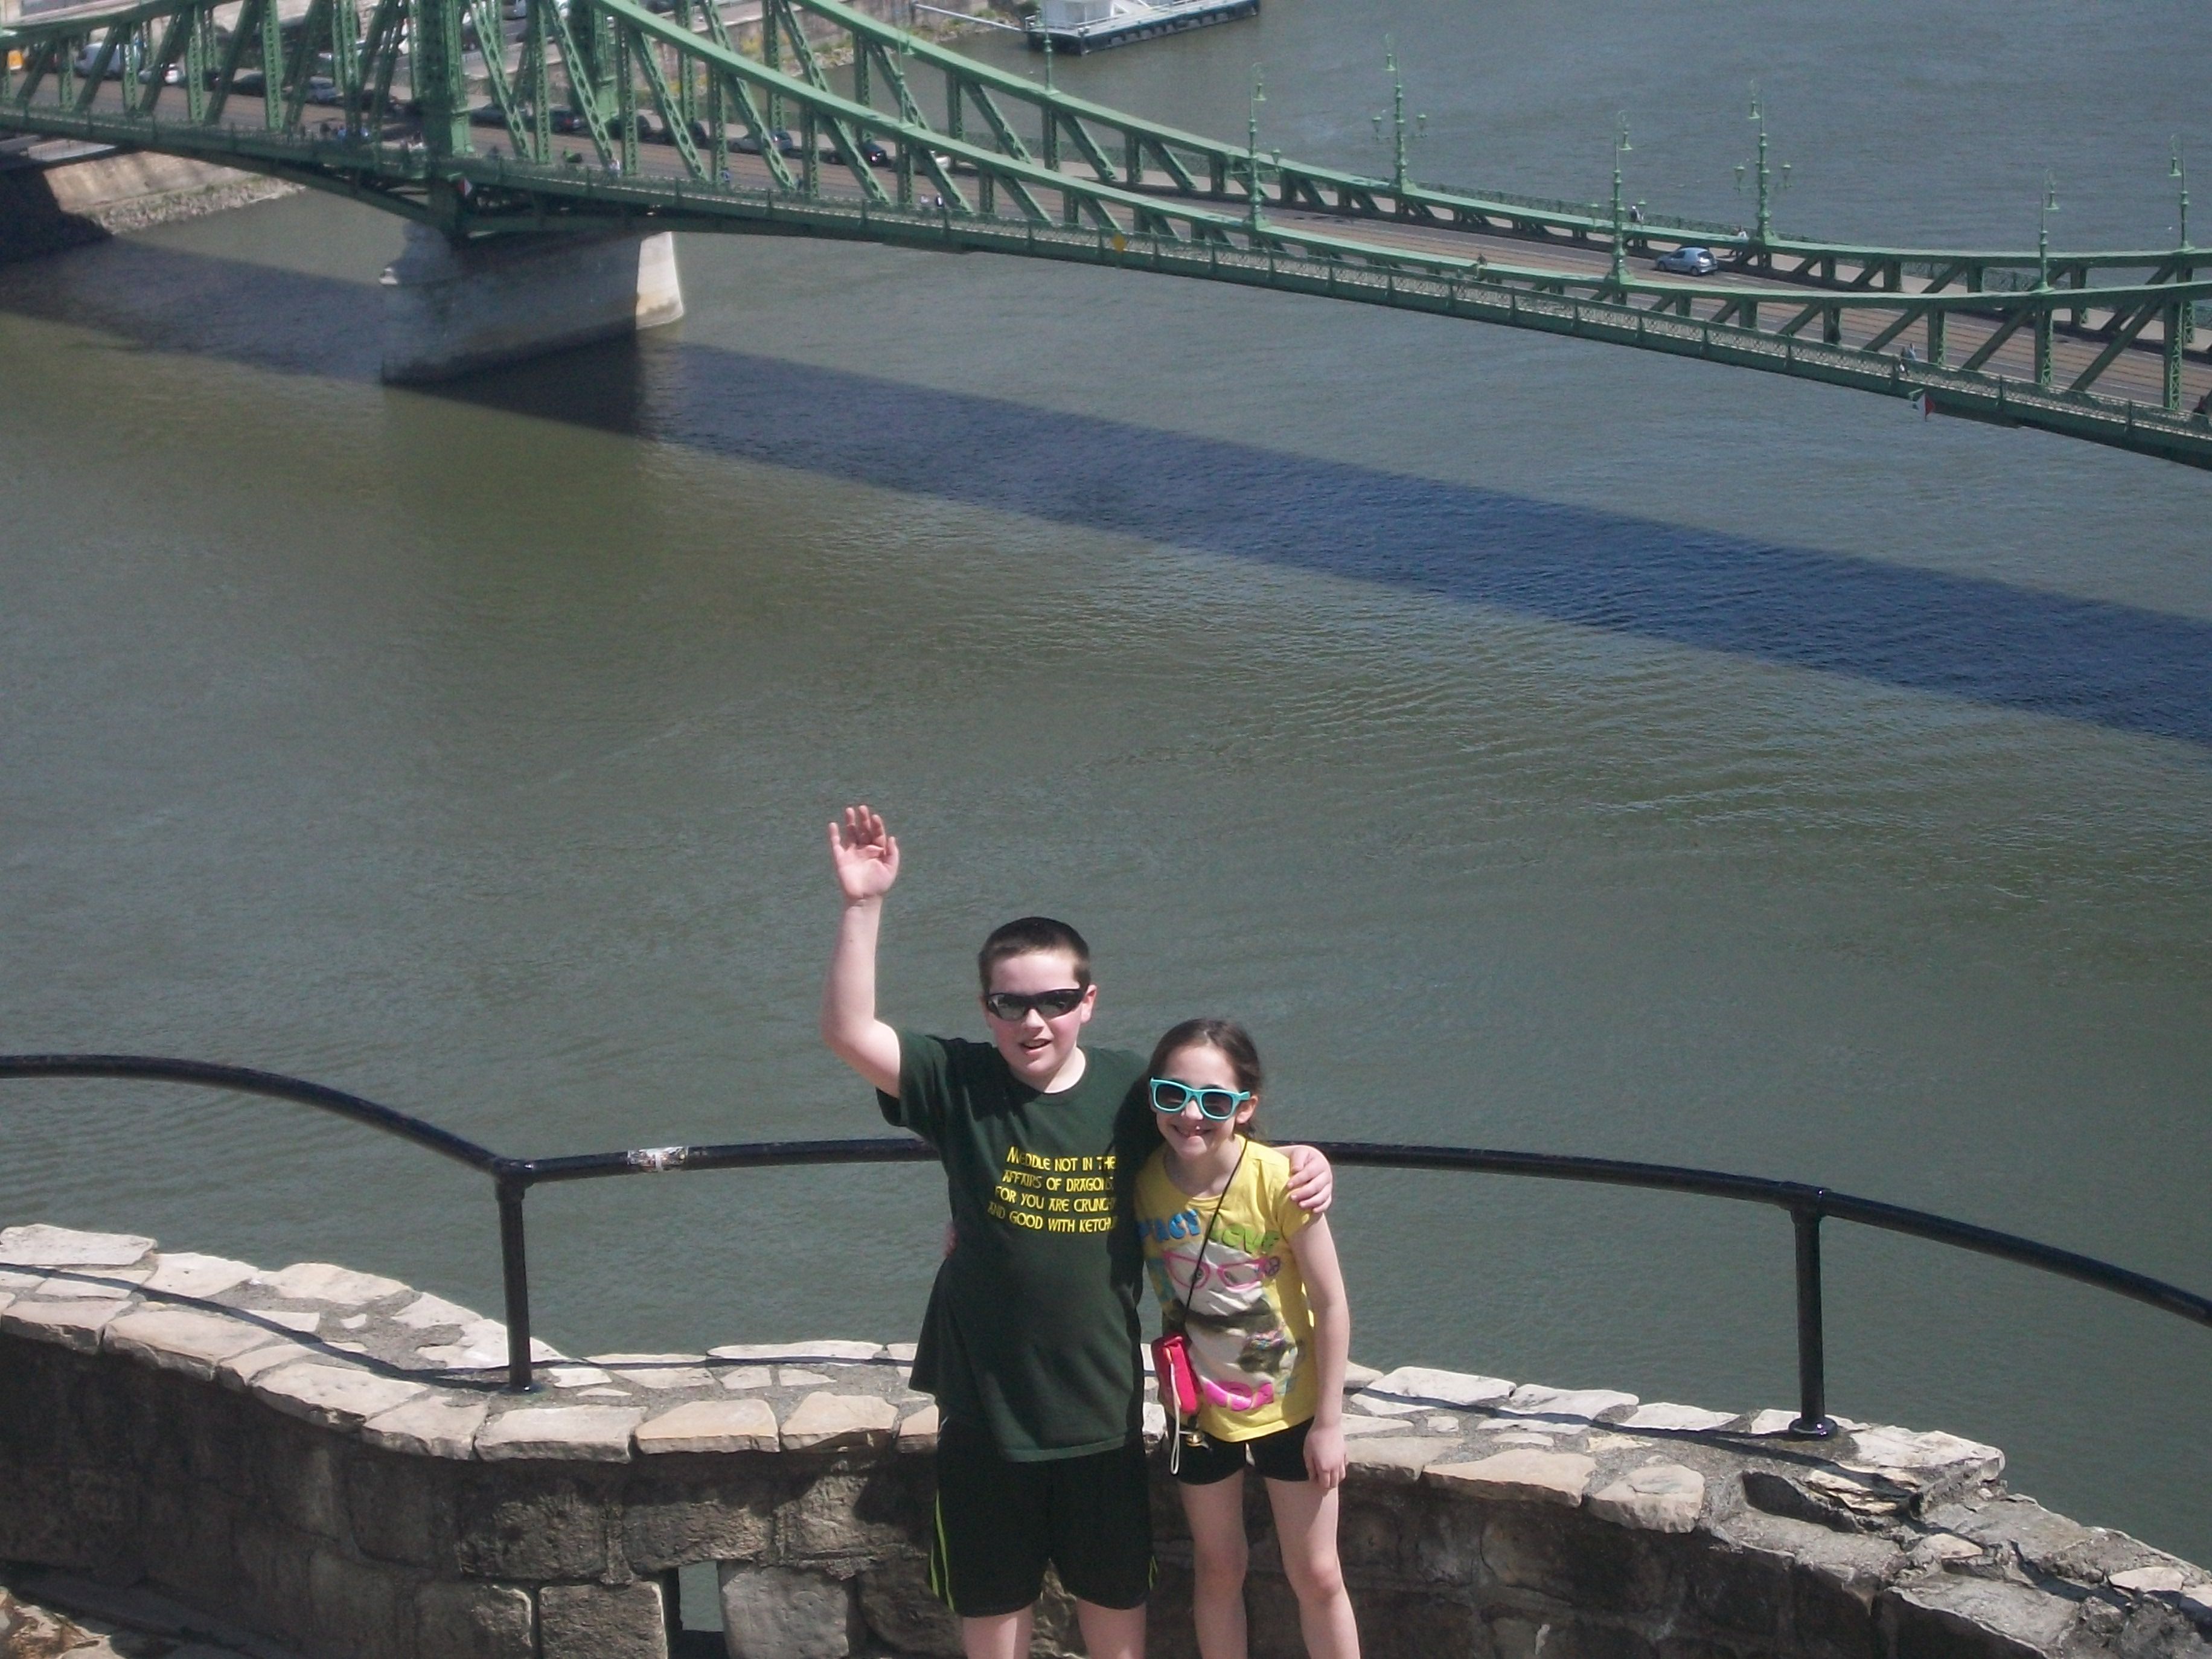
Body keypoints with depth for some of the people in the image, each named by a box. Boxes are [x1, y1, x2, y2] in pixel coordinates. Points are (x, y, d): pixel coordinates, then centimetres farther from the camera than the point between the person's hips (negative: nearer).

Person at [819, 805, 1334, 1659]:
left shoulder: (1130, 1091, -8)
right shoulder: (960, 1084, -12)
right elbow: (848, 1033, -26)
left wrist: (1299, 1159, -9)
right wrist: (862, 906, -36)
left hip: (1101, 1397, 1)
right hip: (985, 1399, -1)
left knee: (1116, 1590, 18)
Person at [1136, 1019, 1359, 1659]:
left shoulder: (1278, 1179, -24)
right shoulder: (1140, 1179, -16)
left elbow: (1331, 1303, -17)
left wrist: (1329, 1421, -13)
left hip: (1290, 1407, -2)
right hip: (1200, 1409, 3)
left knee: (1316, 1577, 9)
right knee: (1217, 1570, 17)